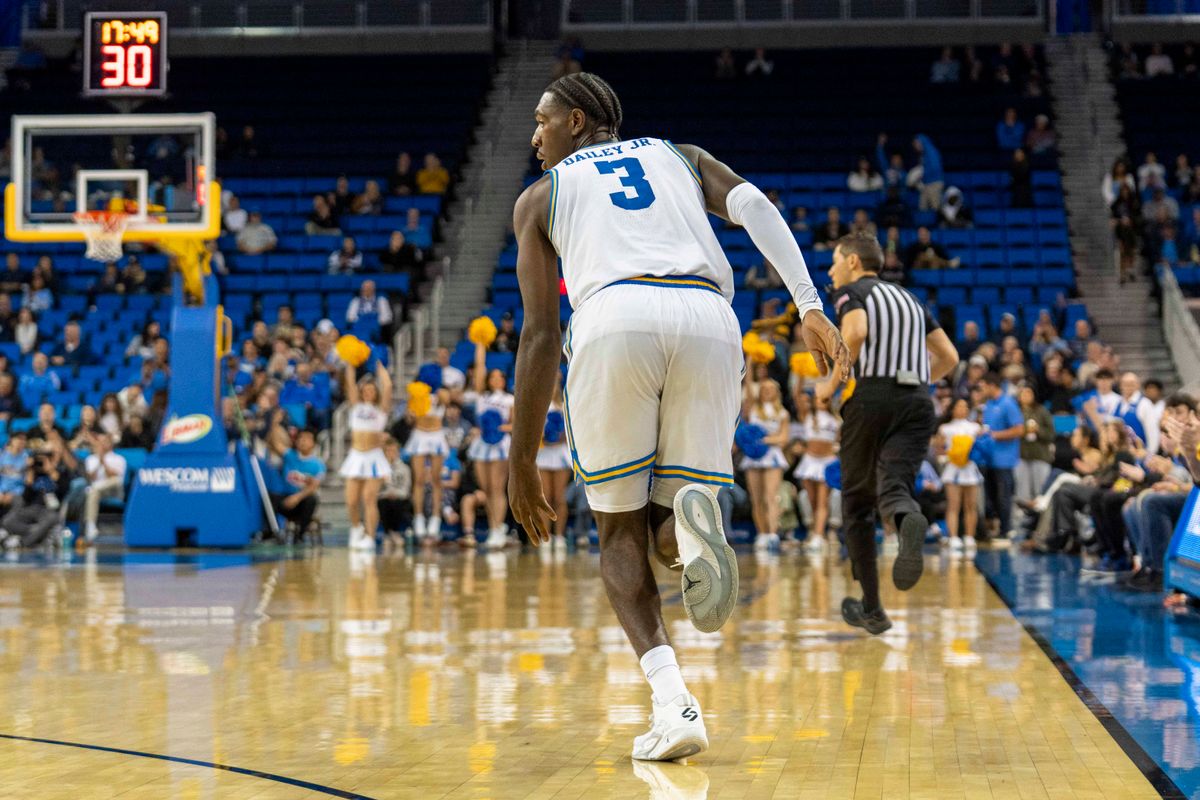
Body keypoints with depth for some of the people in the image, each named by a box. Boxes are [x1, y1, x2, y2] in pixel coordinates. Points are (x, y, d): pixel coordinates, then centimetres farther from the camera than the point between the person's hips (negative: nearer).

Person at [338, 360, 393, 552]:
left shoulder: (381, 409, 7)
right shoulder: (356, 407, 13)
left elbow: (387, 387, -5)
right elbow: (350, 383, 6)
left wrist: (379, 367, 6)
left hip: (374, 457, -2)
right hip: (356, 457, 2)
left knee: (369, 498, -12)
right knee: (352, 501, -2)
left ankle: (370, 537, -9)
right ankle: (356, 528, 25)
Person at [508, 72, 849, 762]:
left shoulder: (541, 196, 25)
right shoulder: (679, 154, 33)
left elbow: (541, 332, 17)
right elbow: (753, 204, 11)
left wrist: (523, 459, 21)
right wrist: (811, 307, 1)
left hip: (614, 319, -2)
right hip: (706, 317, 2)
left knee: (621, 530, 15)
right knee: (669, 537, 16)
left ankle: (672, 700, -8)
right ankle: (692, 513, -25)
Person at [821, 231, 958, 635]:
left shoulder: (851, 292, 7)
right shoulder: (909, 299, 26)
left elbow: (856, 332, -16)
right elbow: (949, 358, 23)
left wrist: (831, 383, -5)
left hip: (871, 397, -4)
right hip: (918, 401, 4)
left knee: (857, 502, 9)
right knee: (894, 485, -12)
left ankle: (872, 609, 10)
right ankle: (909, 519, -53)